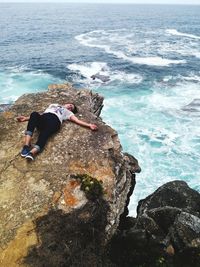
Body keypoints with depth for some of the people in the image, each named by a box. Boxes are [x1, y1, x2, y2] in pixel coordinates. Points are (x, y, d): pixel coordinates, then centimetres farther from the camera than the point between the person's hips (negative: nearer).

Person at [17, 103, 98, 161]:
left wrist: (89, 125, 0)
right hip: (43, 118, 2)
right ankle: (27, 145, -47)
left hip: (54, 120, -1)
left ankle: (32, 152, -59)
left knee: (45, 133, -35)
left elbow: (78, 121, 17)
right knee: (34, 114, -34)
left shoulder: (68, 113, 33)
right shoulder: (53, 105, 42)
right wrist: (26, 118, 27)